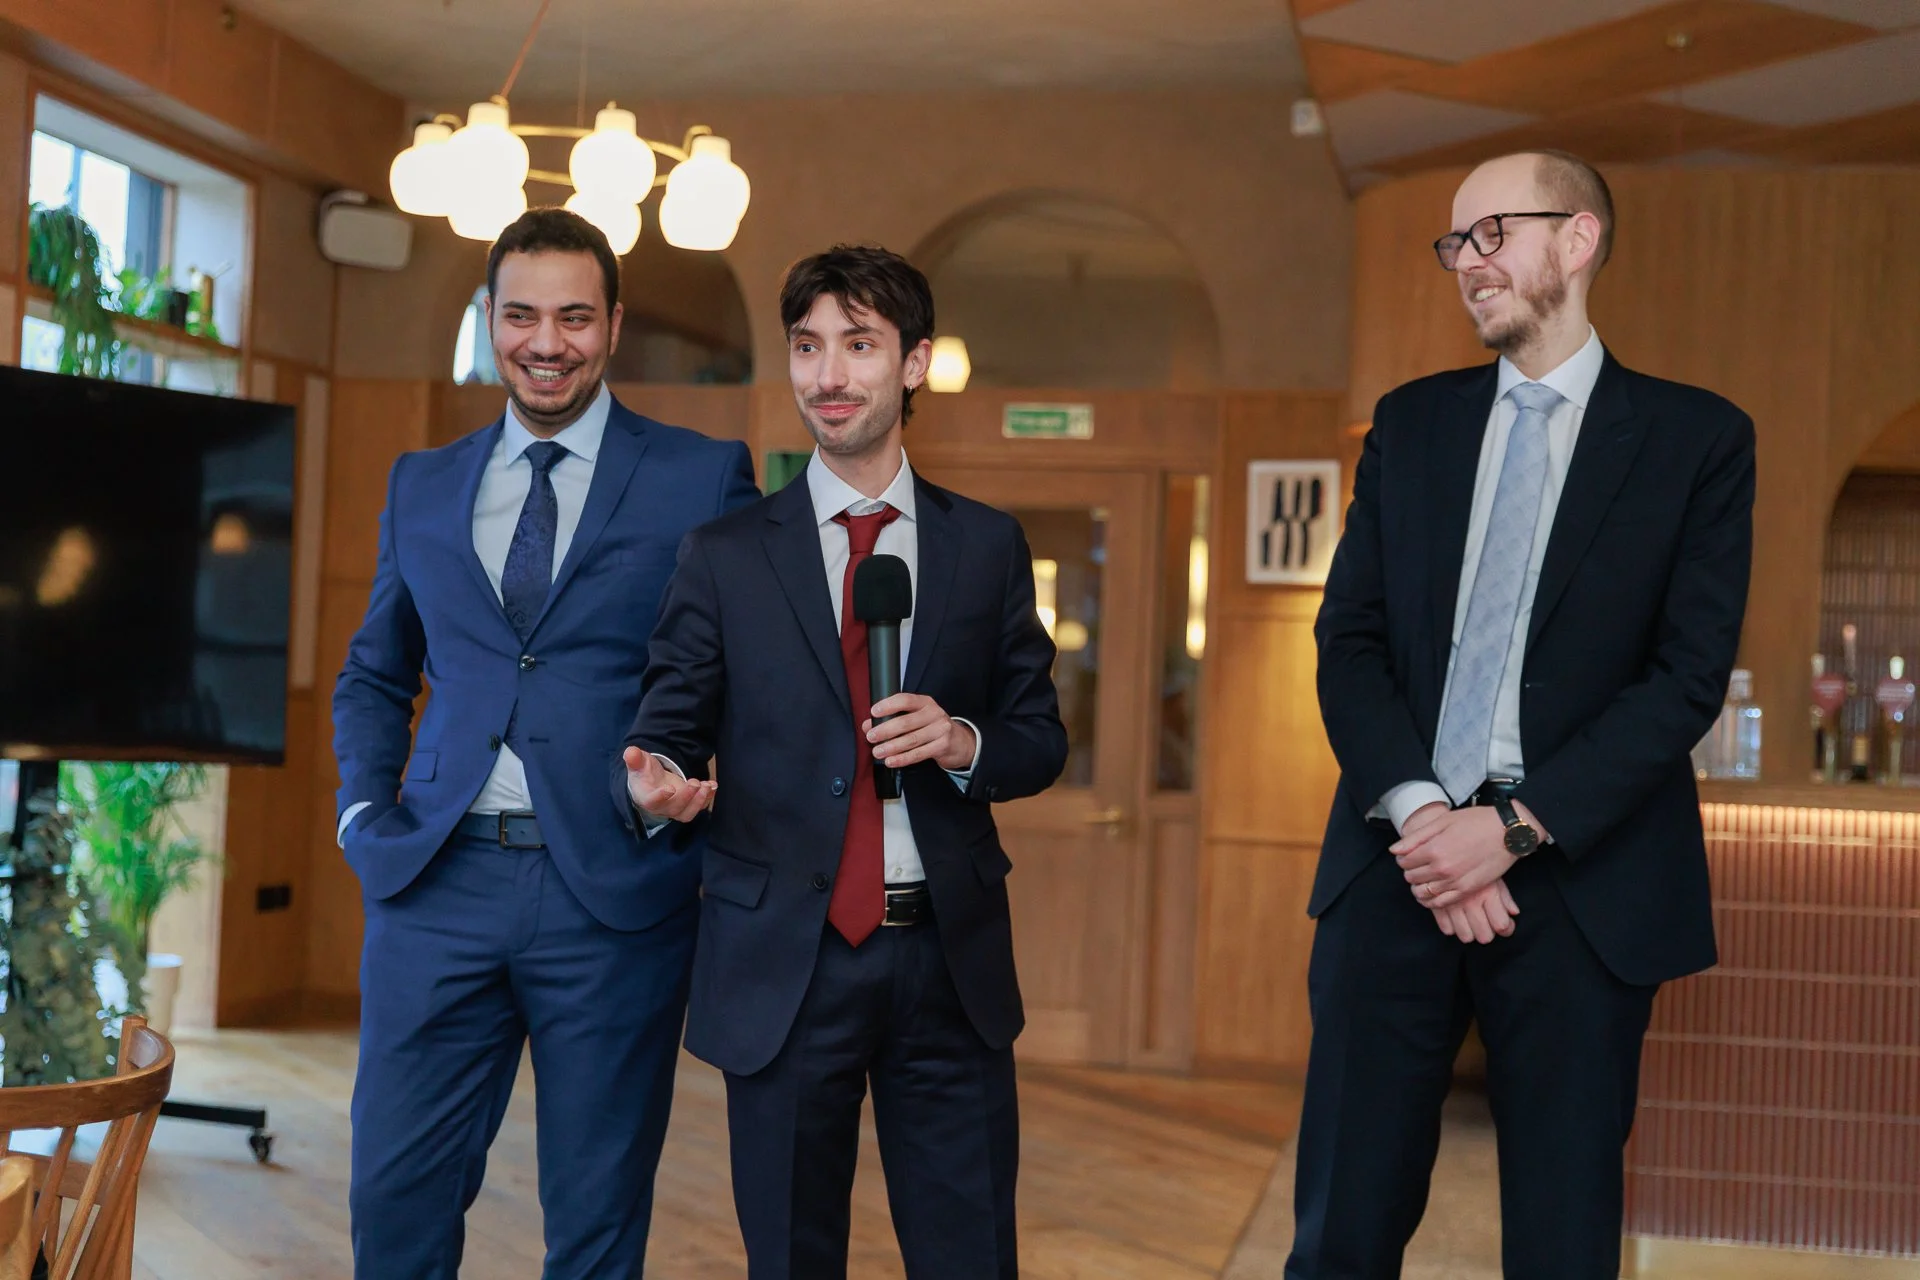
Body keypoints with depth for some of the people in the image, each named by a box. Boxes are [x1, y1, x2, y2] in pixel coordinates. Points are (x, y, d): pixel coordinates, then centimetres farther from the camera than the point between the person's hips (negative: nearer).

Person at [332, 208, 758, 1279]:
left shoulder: (703, 478, 2)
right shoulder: (423, 485, 14)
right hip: (440, 881, 3)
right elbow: (374, 675, 23)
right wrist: (365, 806, 8)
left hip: (616, 892, -3)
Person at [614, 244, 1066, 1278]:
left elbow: (1041, 739, 9)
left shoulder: (988, 546, 8)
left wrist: (963, 743, -12)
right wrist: (653, 782, -21)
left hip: (950, 963, 1)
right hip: (784, 963, -1)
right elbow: (666, 731, 2)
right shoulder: (724, 556, 4)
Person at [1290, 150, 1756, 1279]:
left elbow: (1690, 671, -6)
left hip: (1583, 878, -2)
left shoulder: (1697, 436, 3)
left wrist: (1514, 828, -14)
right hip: (1400, 857, 3)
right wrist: (1416, 810, -10)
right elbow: (1350, 637, 6)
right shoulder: (1412, 422, 13)